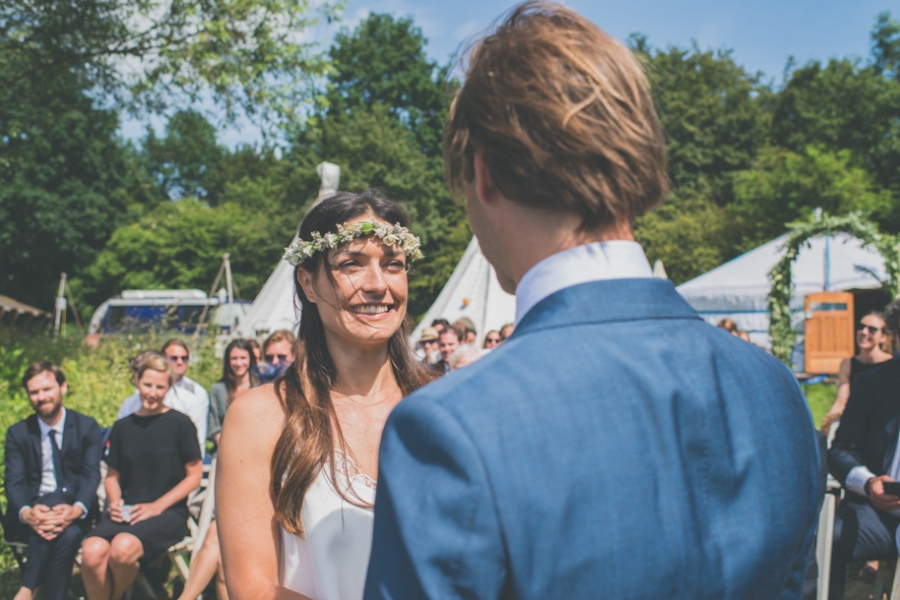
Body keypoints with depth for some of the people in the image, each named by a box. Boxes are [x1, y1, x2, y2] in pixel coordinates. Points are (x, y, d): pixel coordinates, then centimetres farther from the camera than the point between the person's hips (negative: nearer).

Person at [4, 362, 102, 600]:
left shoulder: (87, 427, 4)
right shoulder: (18, 433, 7)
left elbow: (91, 475, -7)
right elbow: (13, 482, -4)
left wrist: (76, 510, -29)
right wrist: (27, 513, -28)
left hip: (73, 511, 0)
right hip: (31, 516, 0)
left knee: (68, 533, -36)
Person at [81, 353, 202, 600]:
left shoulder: (180, 424, 0)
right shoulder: (123, 427, 12)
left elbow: (194, 475, 1)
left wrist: (157, 506, -8)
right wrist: (114, 501, -1)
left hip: (168, 513, -3)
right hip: (126, 512, 3)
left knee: (122, 547, -33)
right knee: (92, 551, -29)